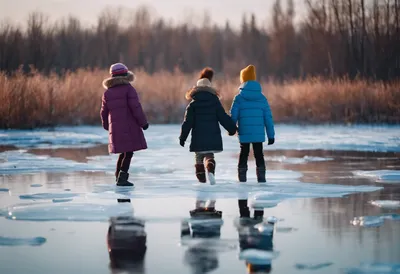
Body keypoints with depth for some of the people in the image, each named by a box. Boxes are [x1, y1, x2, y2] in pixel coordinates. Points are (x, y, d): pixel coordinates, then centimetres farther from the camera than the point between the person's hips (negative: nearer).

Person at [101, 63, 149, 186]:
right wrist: (143, 122, -4)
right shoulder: (128, 89, -6)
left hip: (115, 127, 6)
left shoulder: (107, 93, 10)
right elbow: (136, 107, -12)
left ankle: (119, 177, 20)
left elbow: (104, 112, 15)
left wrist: (107, 126, 31)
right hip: (129, 126, -5)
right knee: (129, 152, -1)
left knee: (123, 152, 19)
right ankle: (122, 178, -8)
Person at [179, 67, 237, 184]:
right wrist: (232, 128, 13)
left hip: (198, 137, 0)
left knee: (199, 157, 15)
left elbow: (187, 122, -2)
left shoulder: (192, 104, 0)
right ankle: (210, 170, -24)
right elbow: (223, 117, 1)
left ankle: (201, 177, 13)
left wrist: (182, 137, 1)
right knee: (209, 155, 6)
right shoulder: (215, 102, 1)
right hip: (212, 136, 1)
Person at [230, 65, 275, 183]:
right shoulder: (262, 98, 3)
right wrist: (271, 135, 7)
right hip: (259, 134, 1)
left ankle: (242, 178, 10)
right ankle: (261, 178, 3)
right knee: (259, 154, 9)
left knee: (243, 154, 11)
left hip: (244, 133, -1)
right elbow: (268, 118, 3)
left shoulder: (239, 98, -4)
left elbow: (233, 116, -5)